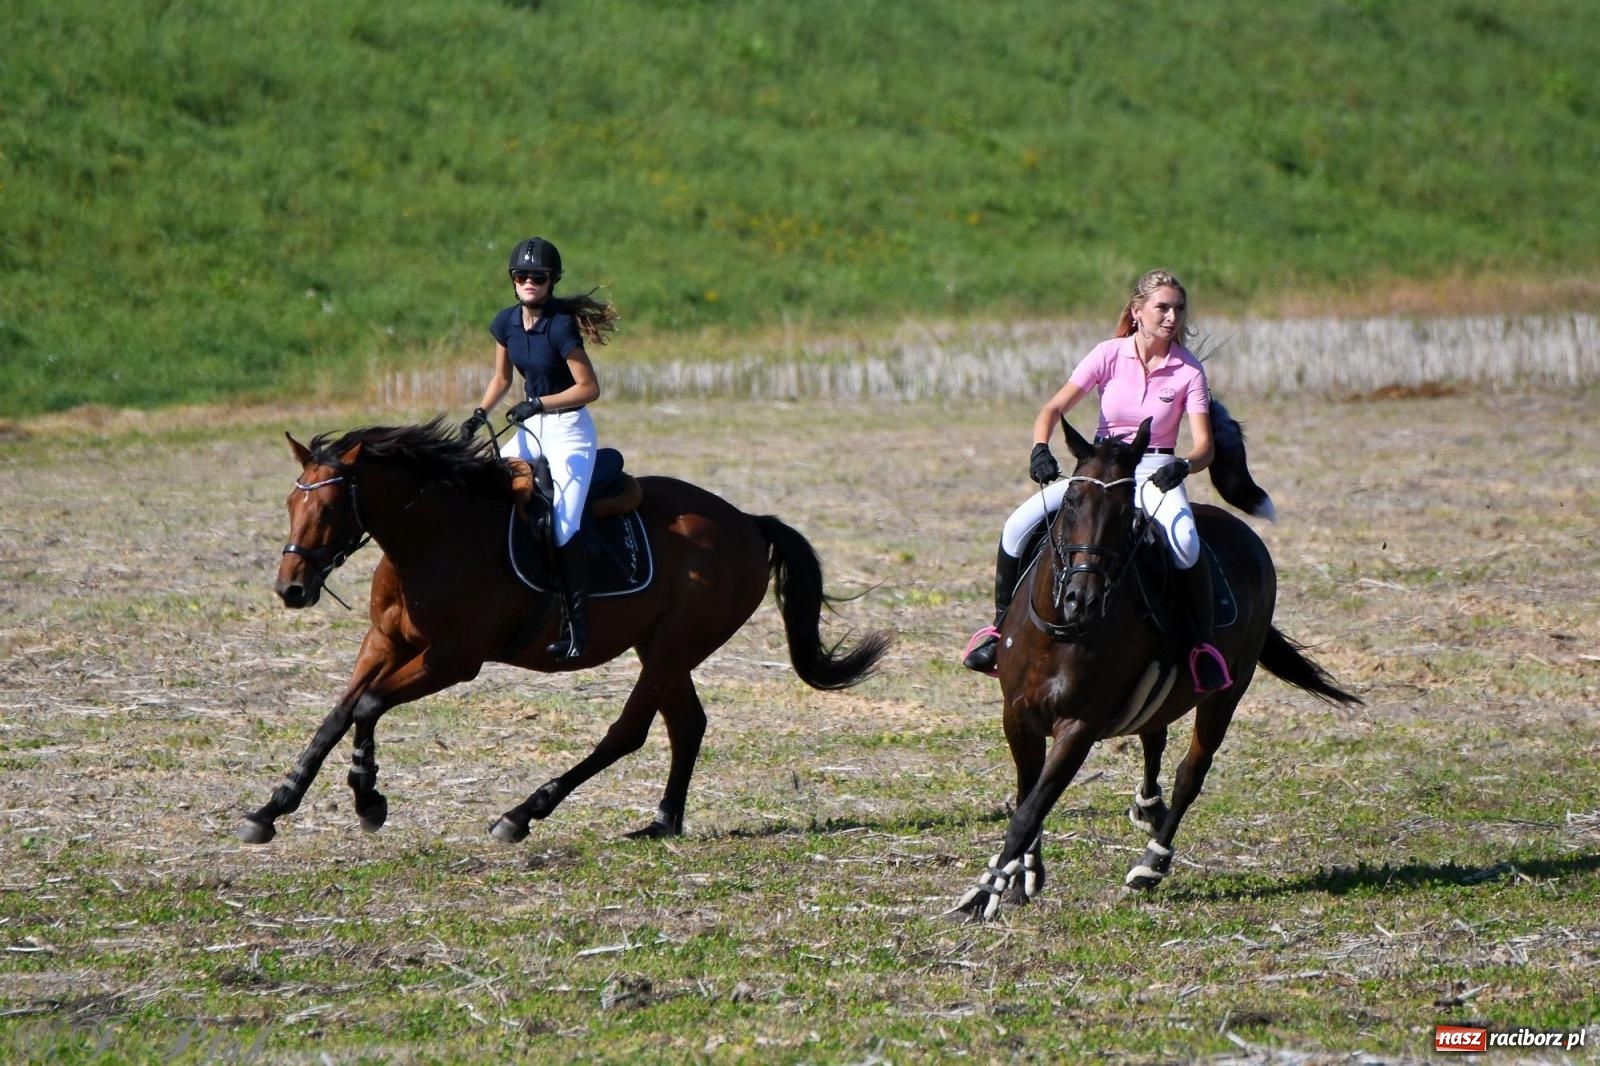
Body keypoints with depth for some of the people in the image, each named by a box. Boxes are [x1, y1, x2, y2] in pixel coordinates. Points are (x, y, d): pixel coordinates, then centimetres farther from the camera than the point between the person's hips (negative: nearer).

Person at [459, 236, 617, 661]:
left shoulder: (561, 327, -19)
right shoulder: (506, 323, 2)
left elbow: (589, 387, -18)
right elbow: (502, 378, 15)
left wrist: (539, 403, -25)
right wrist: (480, 413, -1)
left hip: (569, 431, -8)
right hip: (531, 427, 8)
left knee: (564, 525, -20)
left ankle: (578, 625, -17)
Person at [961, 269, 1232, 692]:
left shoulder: (1188, 370, -5)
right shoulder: (1110, 355, -4)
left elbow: (1204, 446, -9)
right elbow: (1054, 408, -4)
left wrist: (1183, 466, -32)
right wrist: (1040, 450, -24)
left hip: (1156, 475, -2)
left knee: (1183, 543, -35)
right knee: (1019, 526, -18)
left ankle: (1203, 643, -19)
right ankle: (1001, 626, 1)